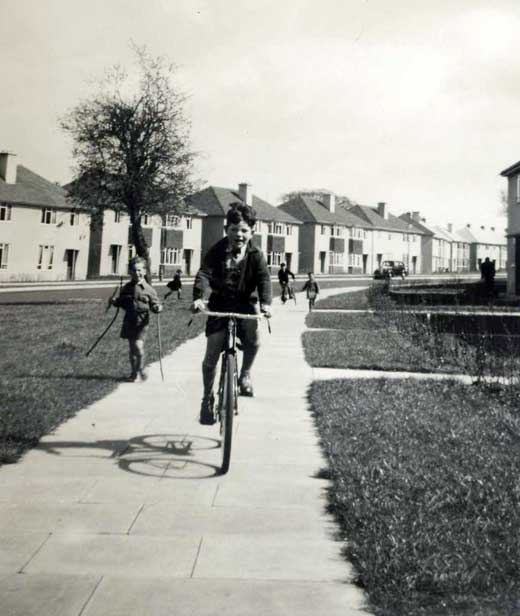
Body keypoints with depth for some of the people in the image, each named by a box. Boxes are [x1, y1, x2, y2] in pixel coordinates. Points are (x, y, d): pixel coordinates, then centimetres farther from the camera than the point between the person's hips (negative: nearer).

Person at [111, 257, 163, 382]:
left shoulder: (148, 289, -4)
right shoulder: (127, 288, 7)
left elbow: (154, 303, -1)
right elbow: (122, 302, 16)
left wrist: (157, 308, -22)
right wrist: (115, 302, -3)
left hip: (142, 322, -4)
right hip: (129, 322, 4)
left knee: (138, 346, -15)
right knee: (131, 348, 11)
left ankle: (141, 369, 8)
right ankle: (134, 372, 25)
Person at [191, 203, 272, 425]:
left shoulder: (255, 255, -5)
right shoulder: (217, 251, -9)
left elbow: (264, 279, -17)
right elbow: (204, 273, -21)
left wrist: (265, 302, -36)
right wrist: (198, 297, -40)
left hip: (245, 302, 0)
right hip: (220, 302, 0)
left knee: (253, 338, -29)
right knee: (211, 353, -3)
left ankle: (245, 374, 1)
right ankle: (207, 398, 15)